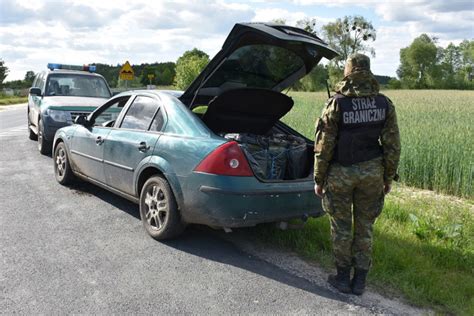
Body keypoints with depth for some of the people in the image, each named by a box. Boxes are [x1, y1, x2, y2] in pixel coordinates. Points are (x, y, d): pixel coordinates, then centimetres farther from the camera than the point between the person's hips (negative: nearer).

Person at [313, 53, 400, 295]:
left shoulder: (336, 104, -11)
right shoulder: (384, 103, -1)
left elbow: (324, 146, -10)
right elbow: (392, 145, 3)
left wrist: (319, 179, 0)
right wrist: (388, 177, 13)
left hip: (340, 173, -3)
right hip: (372, 171, 3)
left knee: (341, 227, 11)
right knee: (364, 227, 13)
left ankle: (343, 278, 21)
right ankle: (360, 281, 21)